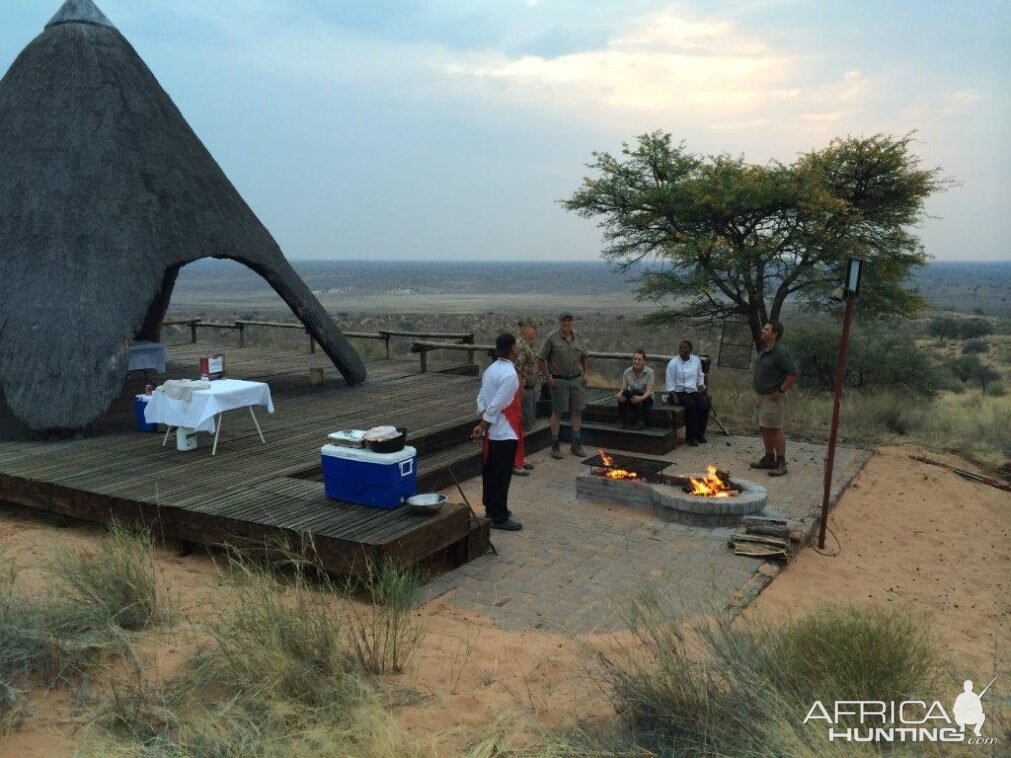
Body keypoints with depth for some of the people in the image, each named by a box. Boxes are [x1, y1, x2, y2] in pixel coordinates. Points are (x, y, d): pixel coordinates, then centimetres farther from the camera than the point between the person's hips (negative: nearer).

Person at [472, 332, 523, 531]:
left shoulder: (490, 370, 8)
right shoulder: (510, 374, -21)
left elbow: (481, 399, 7)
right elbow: (496, 406, -22)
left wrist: (482, 425, 0)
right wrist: (483, 427, -13)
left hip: (491, 433, 9)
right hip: (504, 434, -9)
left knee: (490, 472, 18)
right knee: (502, 476, 0)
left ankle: (491, 508, 31)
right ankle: (499, 518, 7)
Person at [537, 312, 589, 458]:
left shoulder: (577, 337, 7)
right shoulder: (551, 338, -8)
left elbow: (584, 356, 22)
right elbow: (540, 359, -7)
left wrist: (584, 373, 15)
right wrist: (547, 377, -10)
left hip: (576, 380, 5)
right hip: (559, 381, -5)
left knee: (577, 411, 6)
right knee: (557, 412, 1)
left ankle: (576, 445, 16)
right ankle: (555, 446, 11)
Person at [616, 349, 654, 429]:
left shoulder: (649, 372, -13)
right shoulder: (627, 372, -3)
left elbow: (649, 391, -20)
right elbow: (623, 389, -4)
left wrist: (641, 398, -41)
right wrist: (619, 394, -29)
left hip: (645, 399, -2)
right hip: (632, 397, 2)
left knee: (634, 392, -36)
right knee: (624, 393, -32)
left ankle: (640, 422, -26)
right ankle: (621, 421, -23)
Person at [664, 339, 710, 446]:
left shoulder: (696, 360, 6)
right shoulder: (673, 363, -7)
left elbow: (700, 377, 20)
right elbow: (669, 383, -6)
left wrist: (701, 388, 7)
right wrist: (674, 397, -17)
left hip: (693, 391, 5)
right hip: (679, 392, -4)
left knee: (704, 405, -23)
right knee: (691, 405, -32)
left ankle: (700, 434, -6)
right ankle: (691, 437, -22)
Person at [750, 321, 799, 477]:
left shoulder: (781, 352, -18)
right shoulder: (763, 350, 9)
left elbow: (794, 373, -22)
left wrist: (780, 391, -20)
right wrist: (755, 382, 15)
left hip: (772, 398, -9)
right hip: (760, 395, 9)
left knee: (775, 429, -6)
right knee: (764, 429, 15)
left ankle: (781, 463, 0)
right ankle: (769, 458, 26)